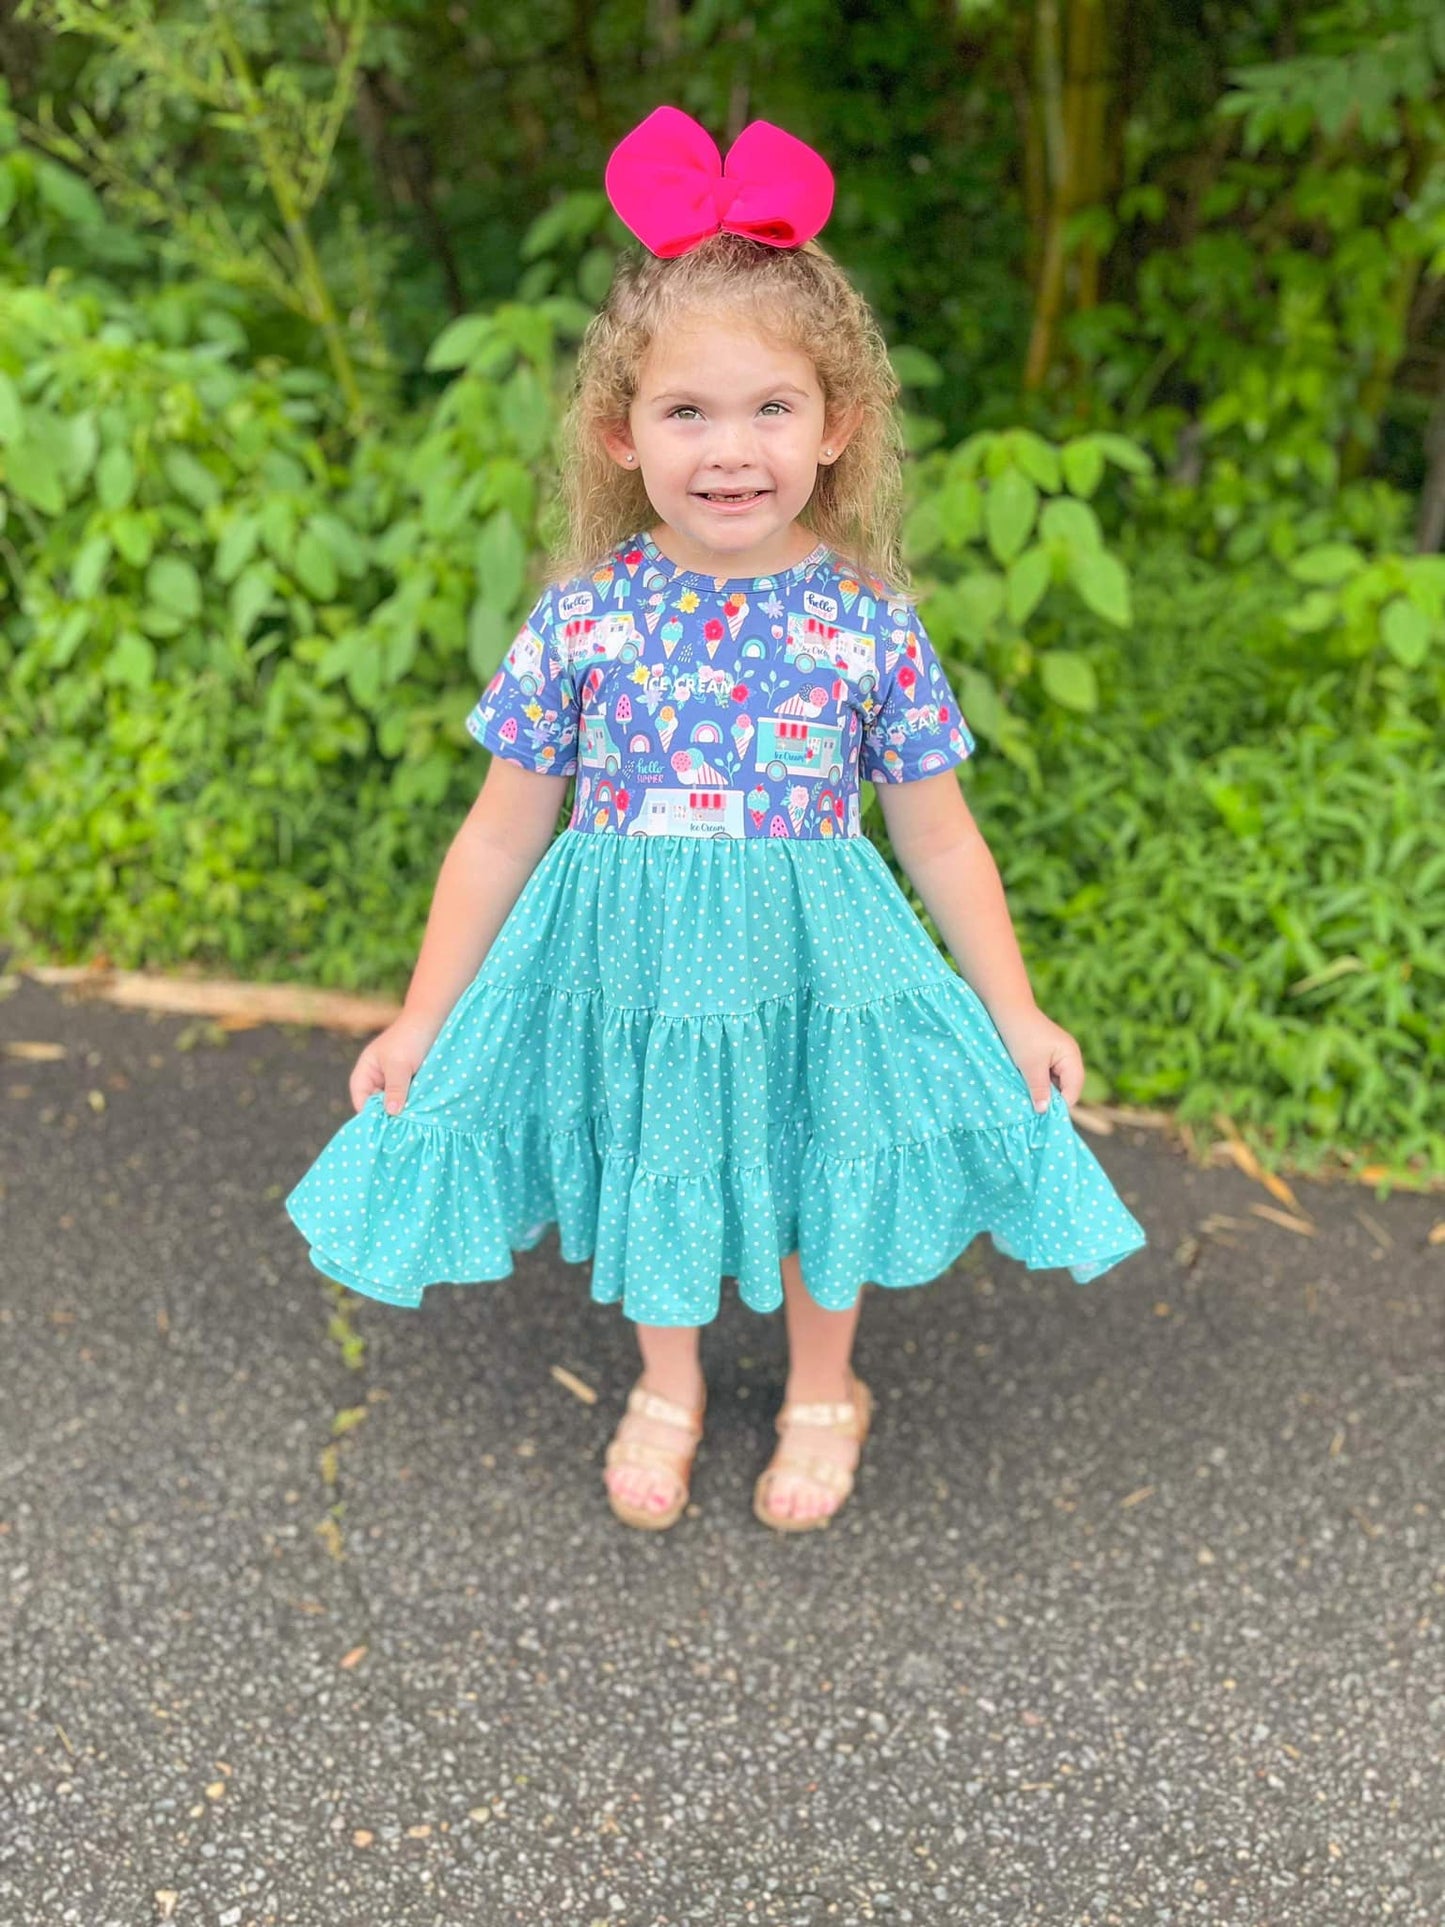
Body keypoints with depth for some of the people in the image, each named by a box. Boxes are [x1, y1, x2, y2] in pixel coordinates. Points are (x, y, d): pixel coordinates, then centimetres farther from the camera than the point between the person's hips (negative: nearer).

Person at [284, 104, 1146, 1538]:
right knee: (651, 1176, 21)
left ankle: (822, 1391, 49)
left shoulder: (868, 624, -11)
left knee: (816, 1186, 19)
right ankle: (666, 1386, 51)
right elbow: (502, 838, -2)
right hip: (629, 972, 1)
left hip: (811, 971, 0)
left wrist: (1017, 1015, 2)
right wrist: (421, 1019, 1)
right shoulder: (582, 618, -11)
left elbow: (939, 840, -1)